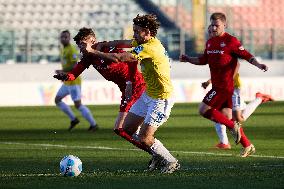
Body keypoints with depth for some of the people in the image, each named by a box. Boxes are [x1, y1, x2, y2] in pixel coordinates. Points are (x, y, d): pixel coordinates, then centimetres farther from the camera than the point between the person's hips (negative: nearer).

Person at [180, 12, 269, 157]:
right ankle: (247, 146, 17)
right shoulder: (210, 42, 14)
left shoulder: (230, 41, -10)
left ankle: (233, 126, -6)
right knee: (227, 118, 10)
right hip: (217, 85, 8)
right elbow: (203, 60, 23)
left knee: (203, 110, -13)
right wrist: (188, 59, 9)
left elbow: (246, 55, -10)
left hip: (224, 86, -8)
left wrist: (259, 65, -25)